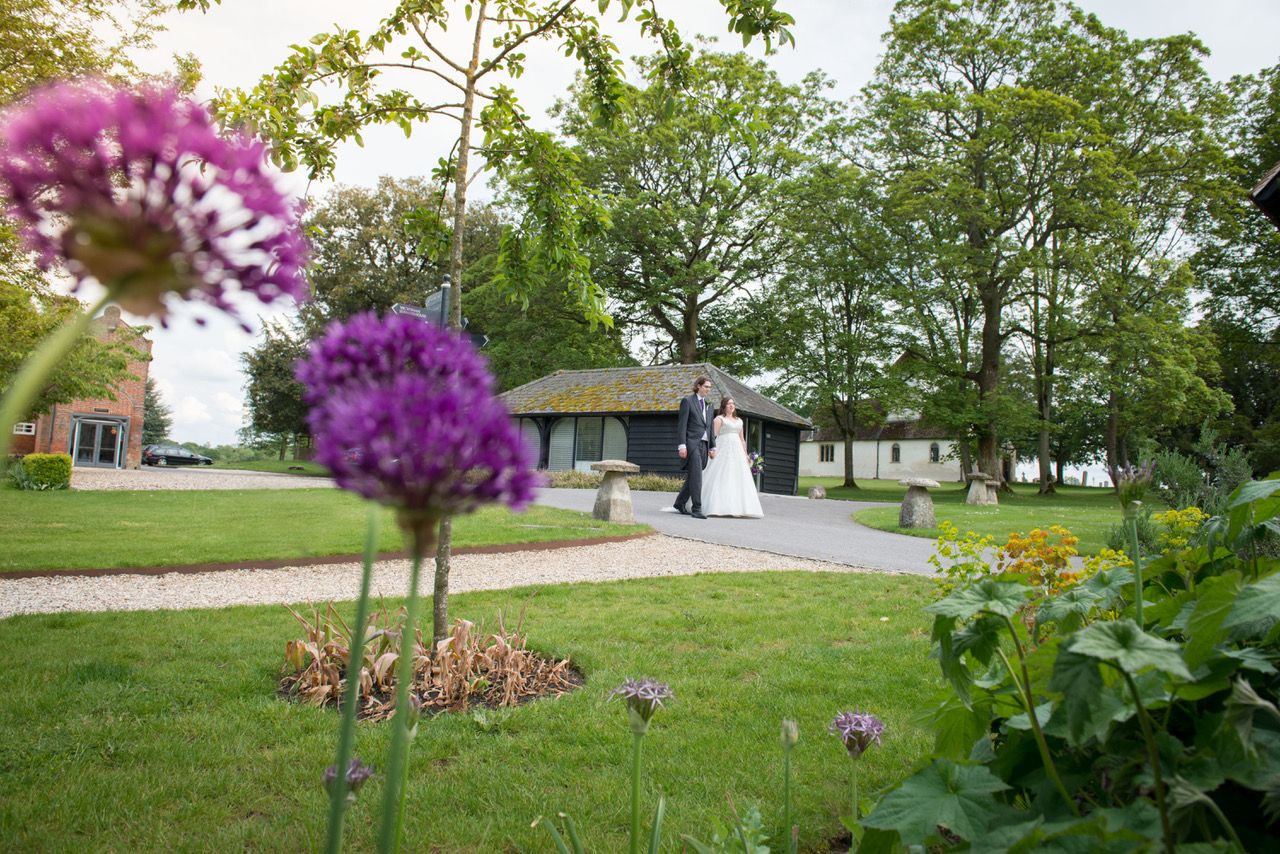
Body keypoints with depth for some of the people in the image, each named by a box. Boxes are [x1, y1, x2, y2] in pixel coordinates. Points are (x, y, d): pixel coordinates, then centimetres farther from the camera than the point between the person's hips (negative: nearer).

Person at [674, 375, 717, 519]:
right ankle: (697, 508, -13)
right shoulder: (687, 401, 0)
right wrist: (682, 445, -14)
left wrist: (712, 447, 15)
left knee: (693, 477, 9)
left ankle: (680, 502, 23)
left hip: (704, 445, 7)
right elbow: (682, 424, -6)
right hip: (692, 443, -7)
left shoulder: (708, 405, 20)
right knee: (696, 476, -13)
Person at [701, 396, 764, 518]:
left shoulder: (739, 420, 20)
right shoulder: (719, 419, 2)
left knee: (739, 479, 0)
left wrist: (746, 455, 15)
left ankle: (741, 507, 1)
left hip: (737, 453, 6)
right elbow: (714, 436, -6)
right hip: (723, 452, -6)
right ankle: (717, 507, -8)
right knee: (721, 479, -10)